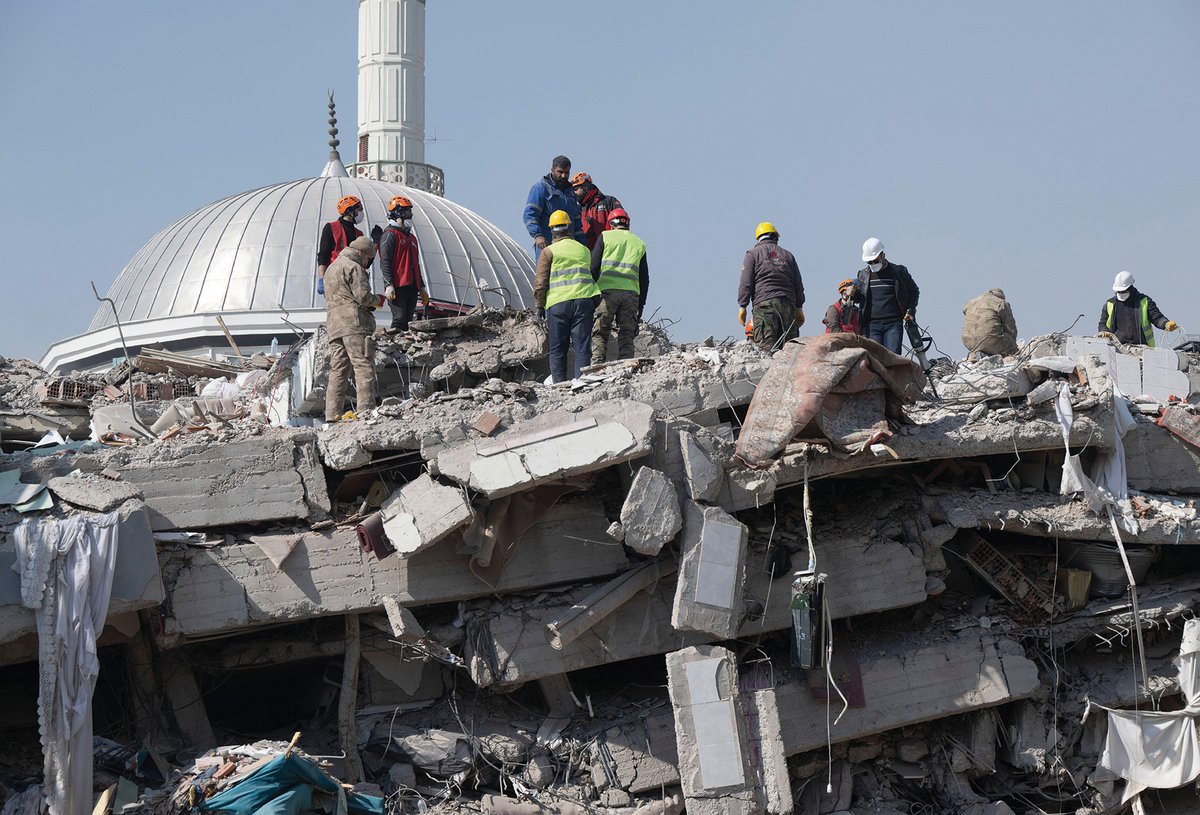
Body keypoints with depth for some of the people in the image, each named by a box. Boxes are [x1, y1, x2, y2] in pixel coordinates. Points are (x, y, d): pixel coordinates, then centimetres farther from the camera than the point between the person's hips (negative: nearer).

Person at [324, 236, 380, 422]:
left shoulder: (331, 268, 27)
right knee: (364, 365, -11)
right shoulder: (354, 267, -3)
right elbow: (363, 296, -13)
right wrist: (376, 299, 8)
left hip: (333, 324, 9)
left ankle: (332, 413, -2)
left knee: (337, 369, 5)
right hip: (354, 323, -9)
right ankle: (365, 410, -19)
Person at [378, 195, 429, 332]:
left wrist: (421, 288, 25)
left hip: (412, 288, 8)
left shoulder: (411, 237, 24)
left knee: (407, 322, 5)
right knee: (399, 320, -16)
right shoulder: (390, 235, -4)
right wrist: (389, 285, -21)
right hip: (397, 288, -8)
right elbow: (384, 263, -12)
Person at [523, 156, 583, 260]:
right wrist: (537, 235, -24)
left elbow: (576, 220, 26)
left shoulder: (569, 190, 22)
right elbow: (529, 215, -9)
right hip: (546, 243, -7)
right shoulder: (540, 187, -1)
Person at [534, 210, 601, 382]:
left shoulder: (549, 251, 4)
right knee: (582, 347, 0)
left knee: (557, 349, 4)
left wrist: (540, 306, 7)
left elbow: (540, 281, -1)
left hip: (557, 303, -2)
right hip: (584, 301, 2)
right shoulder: (584, 250, 17)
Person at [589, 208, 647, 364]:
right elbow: (644, 278, 16)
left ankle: (597, 366, -10)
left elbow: (594, 266, 1)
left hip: (607, 290, -2)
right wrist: (641, 304, 20)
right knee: (626, 336, 6)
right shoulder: (639, 243, 19)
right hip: (631, 293, 2)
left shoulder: (605, 237, 10)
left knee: (599, 333, 1)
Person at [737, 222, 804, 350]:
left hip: (764, 305, -4)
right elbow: (798, 285, 18)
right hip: (788, 305, 4)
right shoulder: (788, 255, 21)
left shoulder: (753, 254, 9)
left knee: (766, 347, -13)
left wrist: (742, 306, 2)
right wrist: (799, 308, 21)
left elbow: (746, 283, 0)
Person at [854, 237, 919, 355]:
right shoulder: (863, 275, 11)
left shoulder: (898, 272, 5)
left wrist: (910, 311, 5)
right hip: (871, 325, 2)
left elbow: (914, 291, 16)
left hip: (894, 323, -2)